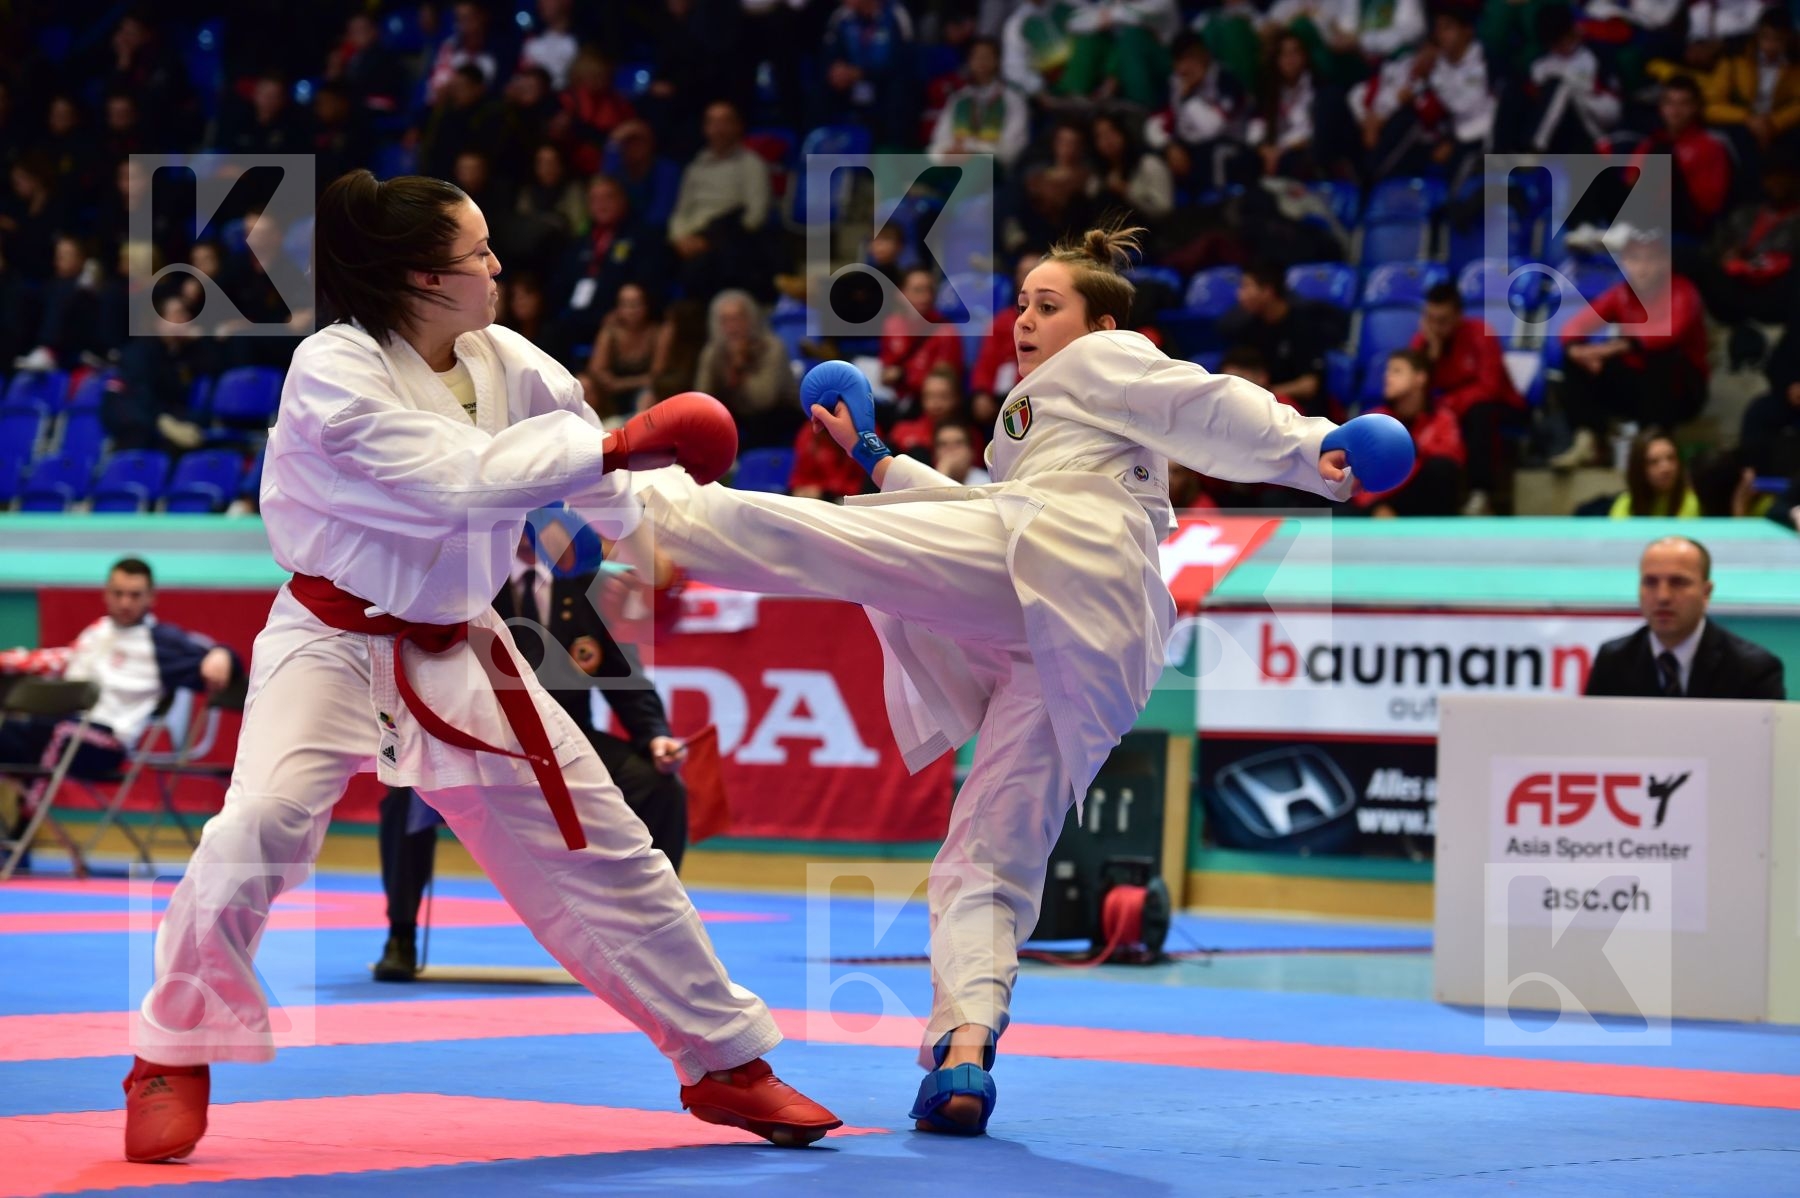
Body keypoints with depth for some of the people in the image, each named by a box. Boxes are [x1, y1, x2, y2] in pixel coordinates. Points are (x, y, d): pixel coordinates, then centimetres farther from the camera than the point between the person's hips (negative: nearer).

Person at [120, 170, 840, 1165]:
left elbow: (620, 493, 2)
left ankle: (725, 1062, 21)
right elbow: (460, 480, -30)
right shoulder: (334, 371, -21)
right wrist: (613, 446, -29)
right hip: (336, 644, -6)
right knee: (259, 830, -27)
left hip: (458, 655, 6)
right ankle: (174, 1061, -5)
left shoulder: (505, 364, -2)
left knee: (604, 851, 7)